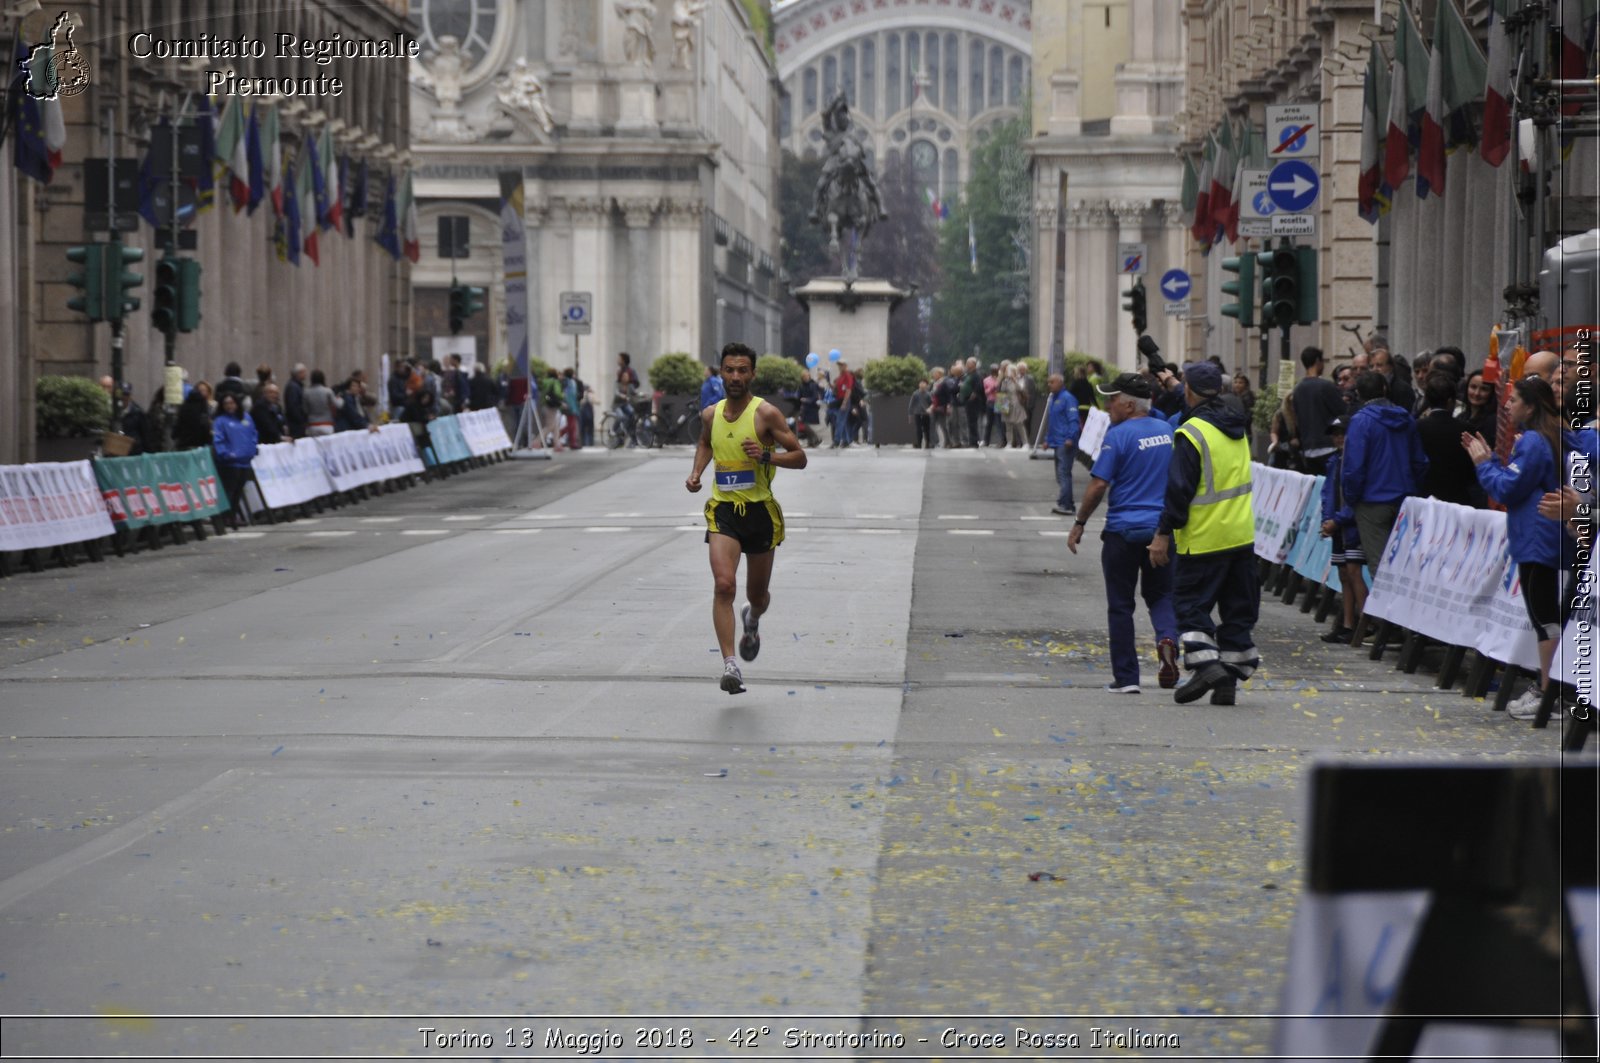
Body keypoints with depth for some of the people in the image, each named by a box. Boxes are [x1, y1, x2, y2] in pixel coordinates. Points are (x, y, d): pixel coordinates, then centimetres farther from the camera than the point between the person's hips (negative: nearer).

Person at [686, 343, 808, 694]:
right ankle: (730, 665, -24)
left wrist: (766, 455, -24)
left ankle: (752, 620, 52)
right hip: (723, 510, 1)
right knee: (724, 585, -20)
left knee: (757, 595, 13)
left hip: (760, 510, -1)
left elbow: (799, 458, -7)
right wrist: (695, 473, 10)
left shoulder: (765, 413, -9)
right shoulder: (711, 414, 4)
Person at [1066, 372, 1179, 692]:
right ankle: (1168, 639, -15)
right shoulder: (1168, 431, 7)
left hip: (1124, 530, -5)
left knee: (1120, 605, 5)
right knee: (1161, 594, 16)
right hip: (1162, 529, 5)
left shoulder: (1118, 435, -11)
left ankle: (1126, 677, 5)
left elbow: (1099, 485, -13)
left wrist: (1079, 524, -2)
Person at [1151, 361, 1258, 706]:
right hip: (1243, 533, 7)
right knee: (1238, 609, 10)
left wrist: (1164, 533, -12)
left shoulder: (1192, 432, -15)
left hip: (1204, 538, -7)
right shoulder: (1237, 427, 10)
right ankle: (1230, 676, 11)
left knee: (1190, 603, 3)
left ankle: (1206, 664, -12)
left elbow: (1179, 488, -17)